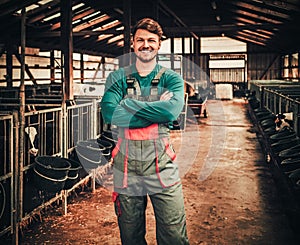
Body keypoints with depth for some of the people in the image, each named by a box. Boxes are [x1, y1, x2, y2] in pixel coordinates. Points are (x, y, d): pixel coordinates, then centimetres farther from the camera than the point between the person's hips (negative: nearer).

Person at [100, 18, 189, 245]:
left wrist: (128, 104, -13)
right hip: (126, 166, 1)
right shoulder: (118, 78, 5)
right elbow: (109, 113, -13)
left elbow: (172, 110, -17)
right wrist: (156, 110, -14)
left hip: (162, 166, -1)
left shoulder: (171, 78, 4)